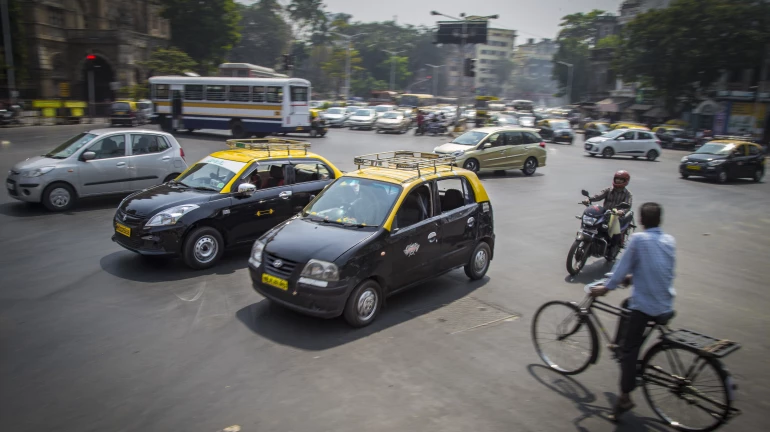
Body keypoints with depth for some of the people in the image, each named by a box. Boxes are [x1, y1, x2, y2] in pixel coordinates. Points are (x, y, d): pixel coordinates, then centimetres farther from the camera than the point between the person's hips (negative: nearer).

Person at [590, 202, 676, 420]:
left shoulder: (638, 239, -13)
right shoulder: (669, 240, 6)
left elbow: (623, 267, -9)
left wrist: (606, 288, 3)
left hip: (644, 305, -6)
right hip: (666, 305, 7)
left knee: (629, 349, 2)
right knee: (627, 304, 33)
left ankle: (625, 397, -1)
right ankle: (619, 344, 41)